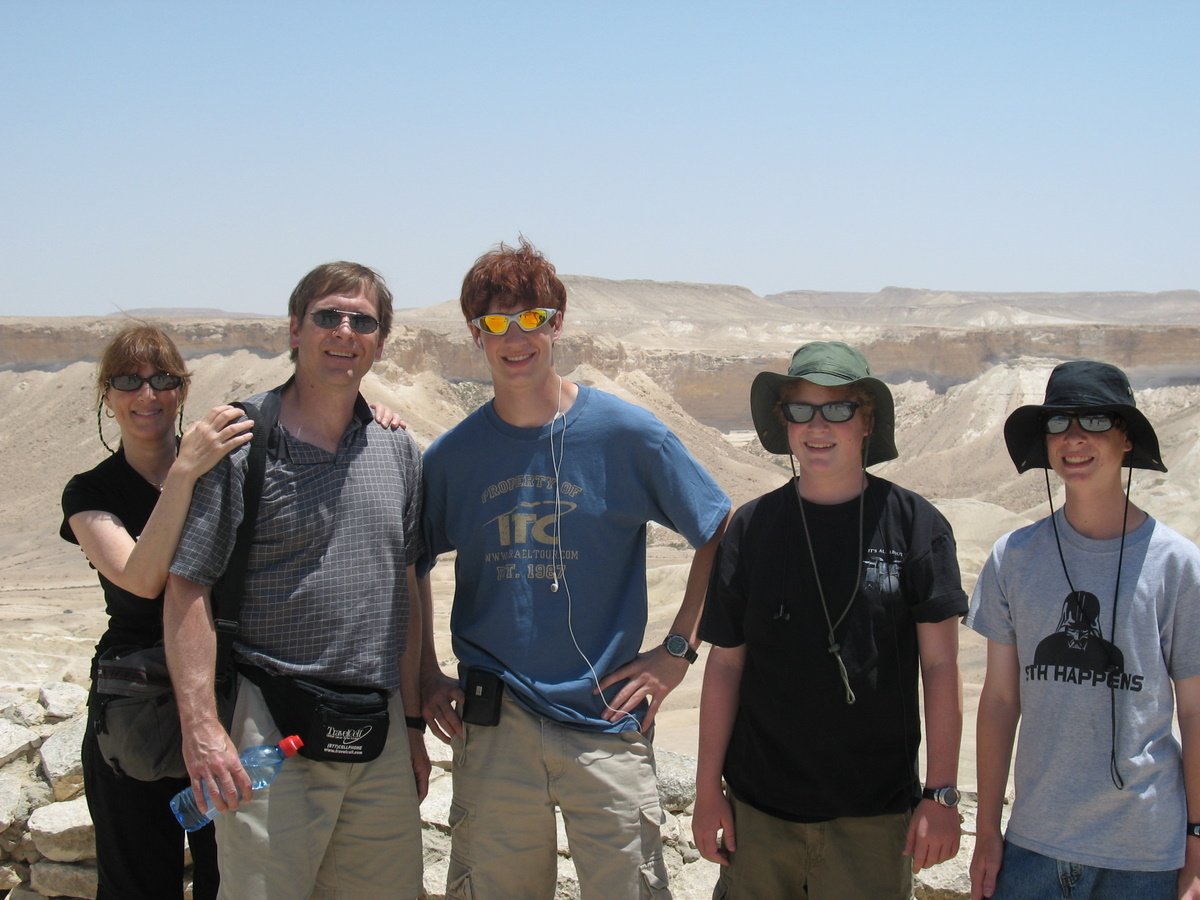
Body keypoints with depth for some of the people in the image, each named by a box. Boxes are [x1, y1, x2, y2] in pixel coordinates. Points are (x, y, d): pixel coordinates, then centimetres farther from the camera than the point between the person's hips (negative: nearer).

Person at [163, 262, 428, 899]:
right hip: (269, 728, -5)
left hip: (380, 735, 5)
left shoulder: (400, 453, 11)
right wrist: (201, 727, -16)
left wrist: (412, 723, 16)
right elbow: (187, 589, -9)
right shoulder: (240, 444, -5)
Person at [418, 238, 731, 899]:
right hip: (492, 726, 2)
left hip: (607, 720, -2)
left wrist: (677, 652, -1)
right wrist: (427, 678, 8)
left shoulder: (627, 434, -4)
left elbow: (722, 538, 3)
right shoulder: (453, 455, 3)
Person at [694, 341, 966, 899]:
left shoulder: (915, 525, -4)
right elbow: (725, 664, 5)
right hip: (758, 808, 2)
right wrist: (707, 790, 4)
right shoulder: (751, 528, 1)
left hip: (874, 812, -1)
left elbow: (940, 665, -3)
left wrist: (941, 794, -5)